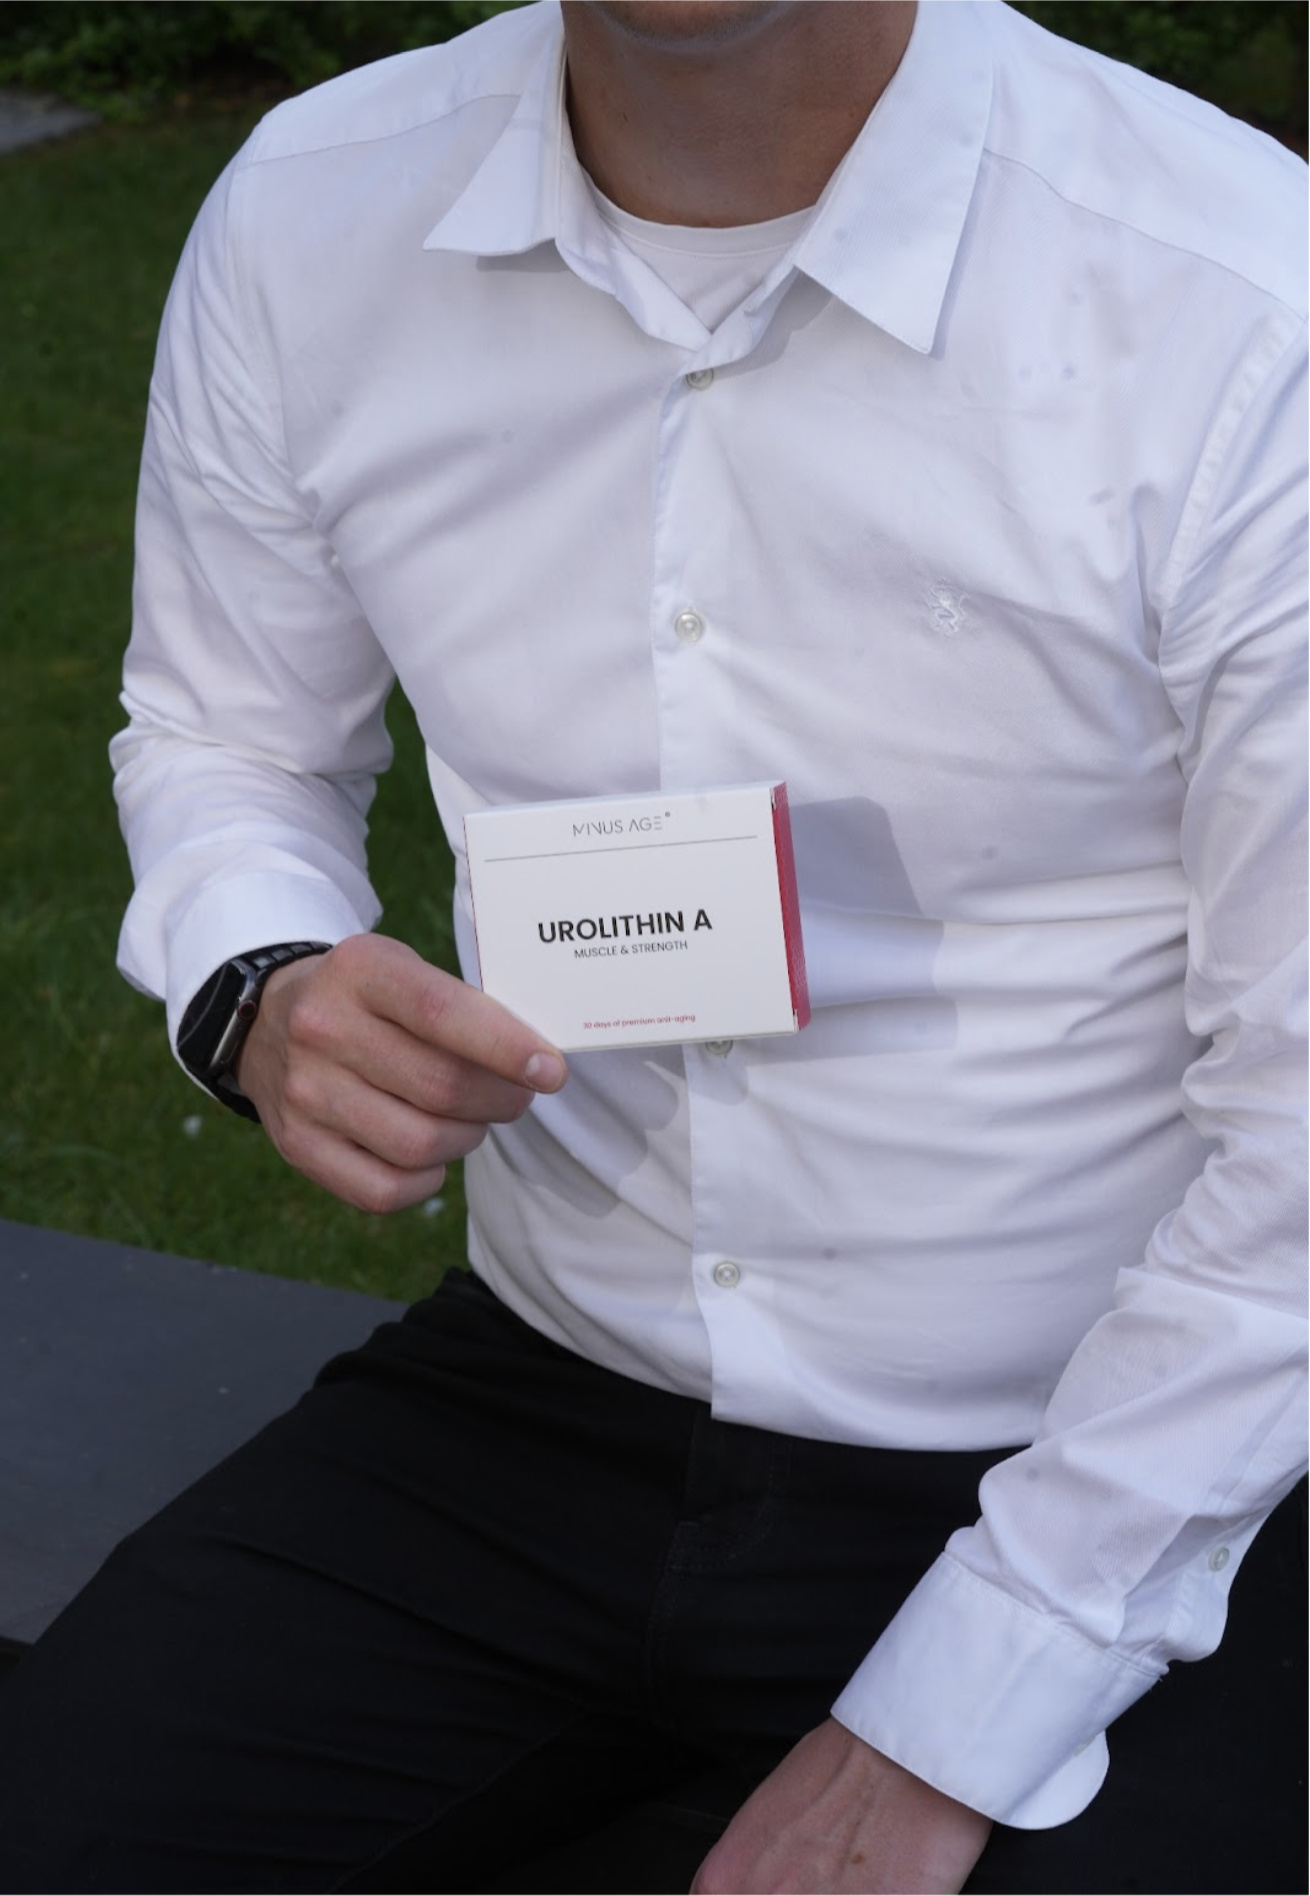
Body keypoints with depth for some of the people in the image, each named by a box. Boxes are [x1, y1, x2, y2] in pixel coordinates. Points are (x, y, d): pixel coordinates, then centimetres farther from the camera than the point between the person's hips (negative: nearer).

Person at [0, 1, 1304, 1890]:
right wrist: (259, 1002, -12)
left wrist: (939, 1737, -13)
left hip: (1073, 1474, -3)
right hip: (537, 1392, 4)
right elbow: (221, 737, 12)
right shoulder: (305, 215, -6)